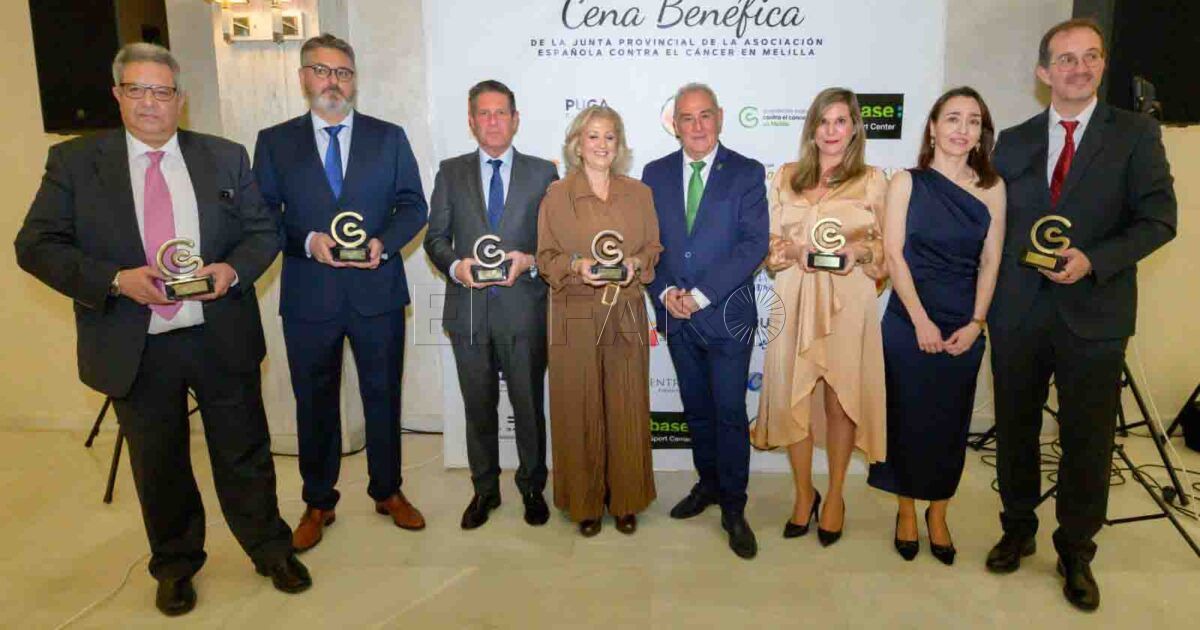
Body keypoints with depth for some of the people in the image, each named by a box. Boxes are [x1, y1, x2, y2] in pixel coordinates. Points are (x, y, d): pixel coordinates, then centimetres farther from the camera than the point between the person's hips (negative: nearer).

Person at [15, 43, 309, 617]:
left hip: (222, 338, 1)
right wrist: (116, 280, -18)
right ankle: (175, 566, 38)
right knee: (158, 466, 16)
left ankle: (271, 550, 33)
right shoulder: (74, 161, 0)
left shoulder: (226, 158, 4)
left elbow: (263, 231, 7)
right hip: (135, 348, 0)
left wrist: (234, 268, -14)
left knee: (245, 455, 13)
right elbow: (36, 245, -3)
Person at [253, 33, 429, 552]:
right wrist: (307, 242, -16)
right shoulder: (274, 141, 4)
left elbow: (413, 205, 4)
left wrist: (384, 242, -14)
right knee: (314, 403, 11)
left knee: (383, 396, 11)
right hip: (308, 295, 0)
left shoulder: (389, 137, 5)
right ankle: (318, 504, 28)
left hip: (377, 290, 0)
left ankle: (388, 492, 30)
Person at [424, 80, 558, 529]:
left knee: (529, 404, 8)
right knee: (478, 406, 12)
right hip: (468, 307, 1)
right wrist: (456, 266, -13)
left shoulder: (543, 172, 5)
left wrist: (529, 261, -14)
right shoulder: (451, 173, 8)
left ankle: (532, 488, 28)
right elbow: (435, 237, 7)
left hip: (524, 307, -1)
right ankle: (484, 489, 29)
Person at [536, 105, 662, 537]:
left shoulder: (639, 194, 9)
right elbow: (545, 258, 3)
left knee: (627, 408, 5)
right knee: (579, 409, 3)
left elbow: (654, 248, 12)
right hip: (575, 318, -2)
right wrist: (576, 265, -15)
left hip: (627, 316, 2)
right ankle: (585, 502, 19)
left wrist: (636, 264, -8)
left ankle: (626, 499, 21)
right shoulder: (556, 196, 2)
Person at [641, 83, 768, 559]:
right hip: (676, 316, 4)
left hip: (727, 313, -3)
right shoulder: (655, 174, 8)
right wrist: (665, 292, -9)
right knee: (696, 408, 16)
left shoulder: (747, 173, -3)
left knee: (730, 412, 1)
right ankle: (708, 483, 34)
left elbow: (754, 244, -11)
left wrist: (701, 294, -17)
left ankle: (733, 508, 15)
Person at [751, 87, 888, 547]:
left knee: (841, 398, 3)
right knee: (792, 396, 3)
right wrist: (793, 250, -11)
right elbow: (768, 241, 10)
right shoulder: (786, 178, 11)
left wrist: (859, 251, -14)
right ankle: (803, 494, 23)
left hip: (848, 301, -1)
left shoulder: (873, 180, 6)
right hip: (796, 300, 2)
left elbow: (886, 248, 7)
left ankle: (835, 495, 23)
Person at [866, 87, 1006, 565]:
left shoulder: (991, 189, 3)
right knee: (907, 420, 7)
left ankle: (937, 516, 29)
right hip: (908, 323, -2)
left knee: (950, 425, 11)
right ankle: (906, 512, 26)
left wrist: (976, 323, -7)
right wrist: (921, 321, -12)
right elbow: (893, 254, -7)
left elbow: (990, 261, 2)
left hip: (964, 329, 2)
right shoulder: (906, 183, -2)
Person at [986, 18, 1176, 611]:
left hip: (1094, 313, -2)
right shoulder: (1013, 141, 9)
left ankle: (1076, 551, 25)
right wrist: (987, 300, 2)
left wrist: (1093, 260, -18)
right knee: (1015, 431, 12)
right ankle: (1017, 530, 32)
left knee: (1087, 442, 6)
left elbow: (1158, 218, -3)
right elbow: (994, 223, 9)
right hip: (1018, 314, 2)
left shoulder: (1136, 134, 2)